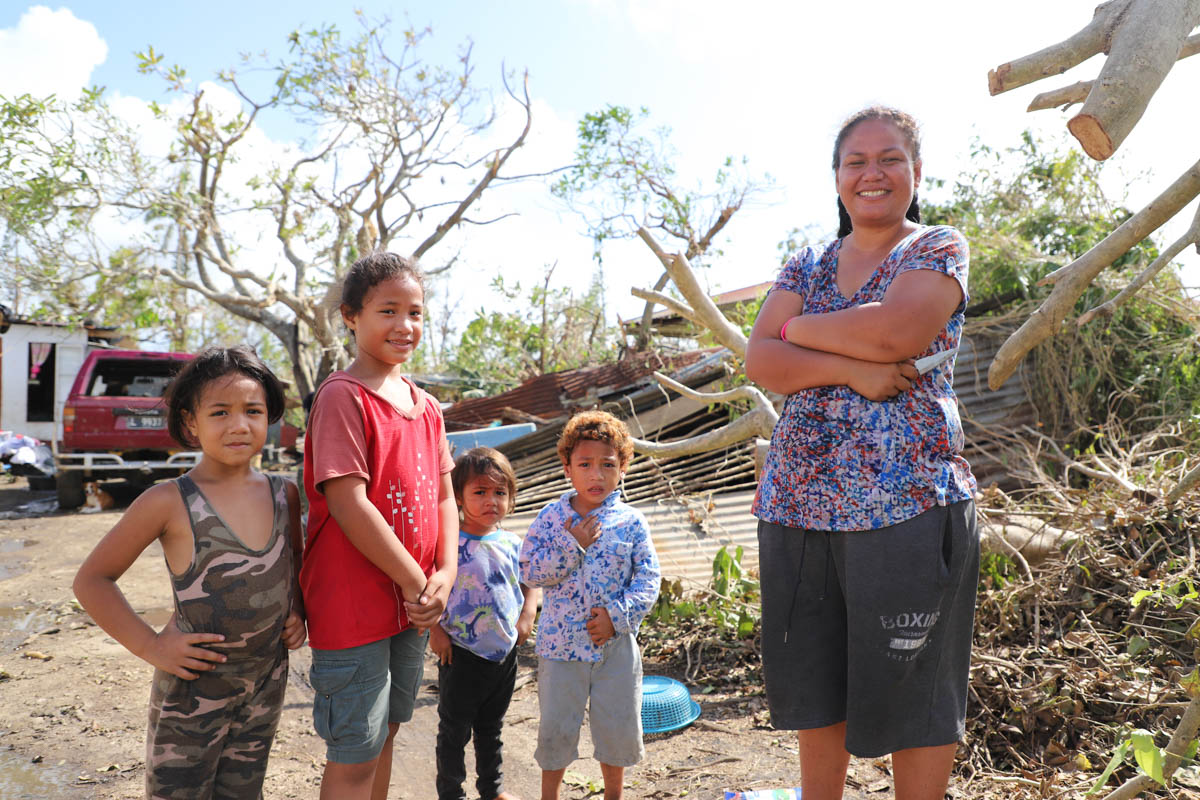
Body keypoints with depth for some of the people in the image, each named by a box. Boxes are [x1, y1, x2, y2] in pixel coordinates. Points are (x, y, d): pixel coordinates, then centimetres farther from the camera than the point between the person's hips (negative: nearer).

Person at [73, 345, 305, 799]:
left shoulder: (284, 494, -2)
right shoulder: (170, 502, -15)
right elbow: (92, 580, -7)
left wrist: (297, 612, 0)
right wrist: (149, 645, -13)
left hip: (267, 685, 4)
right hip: (191, 692, -4)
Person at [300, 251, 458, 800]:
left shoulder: (425, 406, 8)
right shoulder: (342, 396, -15)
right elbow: (348, 506, -21)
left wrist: (445, 575, -5)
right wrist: (416, 584, -14)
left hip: (412, 608, 7)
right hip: (352, 606, -7)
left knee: (384, 734, 22)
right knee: (355, 756, 5)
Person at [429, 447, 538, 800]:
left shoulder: (513, 543, -1)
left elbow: (529, 582, 13)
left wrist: (527, 617, -1)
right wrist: (434, 628, -19)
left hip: (505, 652, 5)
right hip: (462, 655, -5)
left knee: (491, 728, 24)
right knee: (454, 731, 12)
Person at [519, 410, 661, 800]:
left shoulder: (631, 521, -4)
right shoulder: (551, 517, -5)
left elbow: (648, 578, -5)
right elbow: (529, 571, -9)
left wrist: (618, 614, -17)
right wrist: (571, 547, -19)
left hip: (616, 642, 1)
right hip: (561, 640, 0)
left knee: (618, 724, 14)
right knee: (556, 726, 12)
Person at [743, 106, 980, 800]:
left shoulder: (938, 249, 3)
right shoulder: (807, 267, 15)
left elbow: (895, 331, -18)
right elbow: (760, 362, 0)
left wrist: (801, 328, -4)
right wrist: (851, 368, -14)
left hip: (906, 503, -4)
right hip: (796, 507, 5)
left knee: (912, 691, 6)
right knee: (813, 686, 14)